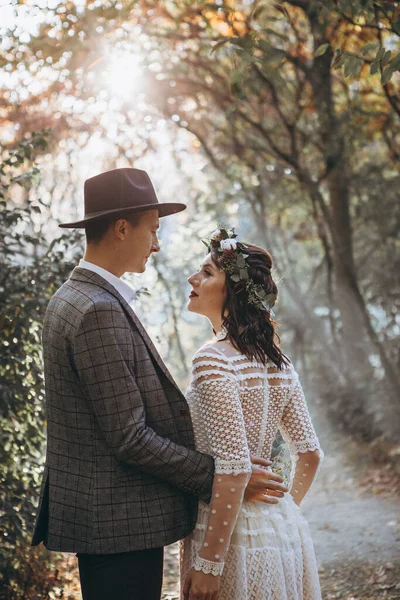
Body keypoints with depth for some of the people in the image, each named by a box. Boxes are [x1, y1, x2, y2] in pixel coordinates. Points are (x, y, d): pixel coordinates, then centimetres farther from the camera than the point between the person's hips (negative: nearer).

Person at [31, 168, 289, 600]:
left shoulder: (71, 299, 12)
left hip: (94, 514, 10)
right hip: (121, 525, -10)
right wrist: (220, 478, -14)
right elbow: (129, 438, -21)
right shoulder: (100, 312, -20)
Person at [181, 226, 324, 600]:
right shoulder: (278, 361, 5)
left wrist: (209, 563, -20)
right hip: (284, 532, 8)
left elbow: (234, 468, -23)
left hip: (236, 537, -8)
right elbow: (310, 453, 10)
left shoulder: (213, 359, -18)